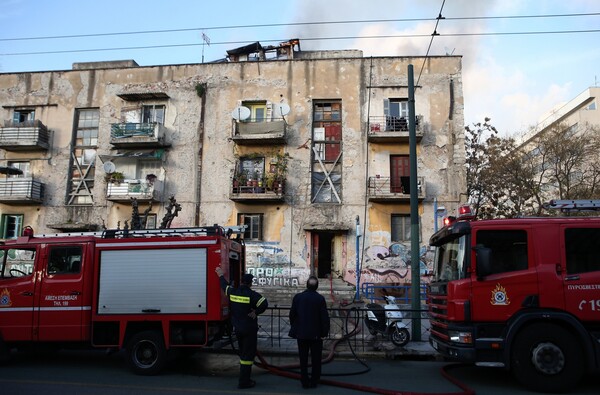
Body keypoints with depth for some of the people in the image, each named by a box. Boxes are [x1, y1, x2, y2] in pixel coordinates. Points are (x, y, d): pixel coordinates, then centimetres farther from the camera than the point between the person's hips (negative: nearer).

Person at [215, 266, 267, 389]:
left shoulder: (232, 292, -1)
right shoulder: (252, 294, -18)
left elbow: (225, 285, 19)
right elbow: (264, 304, -28)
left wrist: (221, 275, 36)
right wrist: (256, 312, -13)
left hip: (237, 328, 7)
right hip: (249, 329, -7)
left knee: (242, 352, 21)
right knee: (248, 354, 1)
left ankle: (244, 378, 32)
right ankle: (244, 382, 3)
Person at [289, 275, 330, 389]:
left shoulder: (297, 297, -5)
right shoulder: (320, 298, -11)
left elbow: (292, 315, 1)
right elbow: (325, 317, -10)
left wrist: (294, 329, 14)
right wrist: (324, 332, -1)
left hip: (301, 333, 2)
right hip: (316, 334, -2)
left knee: (303, 359, 11)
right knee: (315, 359, 11)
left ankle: (305, 381, 15)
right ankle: (314, 381, 14)